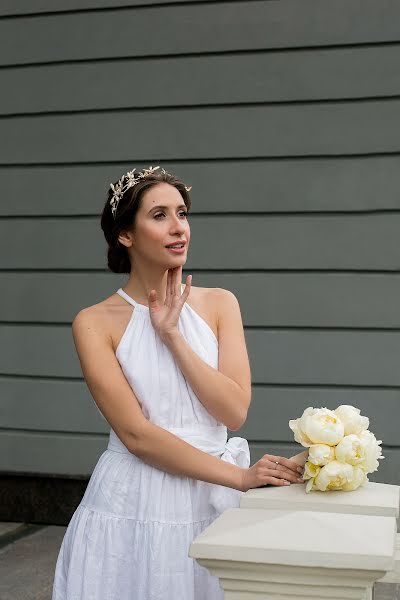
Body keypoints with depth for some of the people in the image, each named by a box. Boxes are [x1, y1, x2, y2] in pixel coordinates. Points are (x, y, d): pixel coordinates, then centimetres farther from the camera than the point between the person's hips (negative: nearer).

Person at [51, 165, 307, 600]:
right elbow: (136, 434, -14)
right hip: (133, 505, -2)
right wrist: (241, 477, -17)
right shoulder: (95, 323, -7)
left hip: (211, 502, 3)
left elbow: (234, 413, -7)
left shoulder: (219, 303, 2)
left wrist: (172, 335, -12)